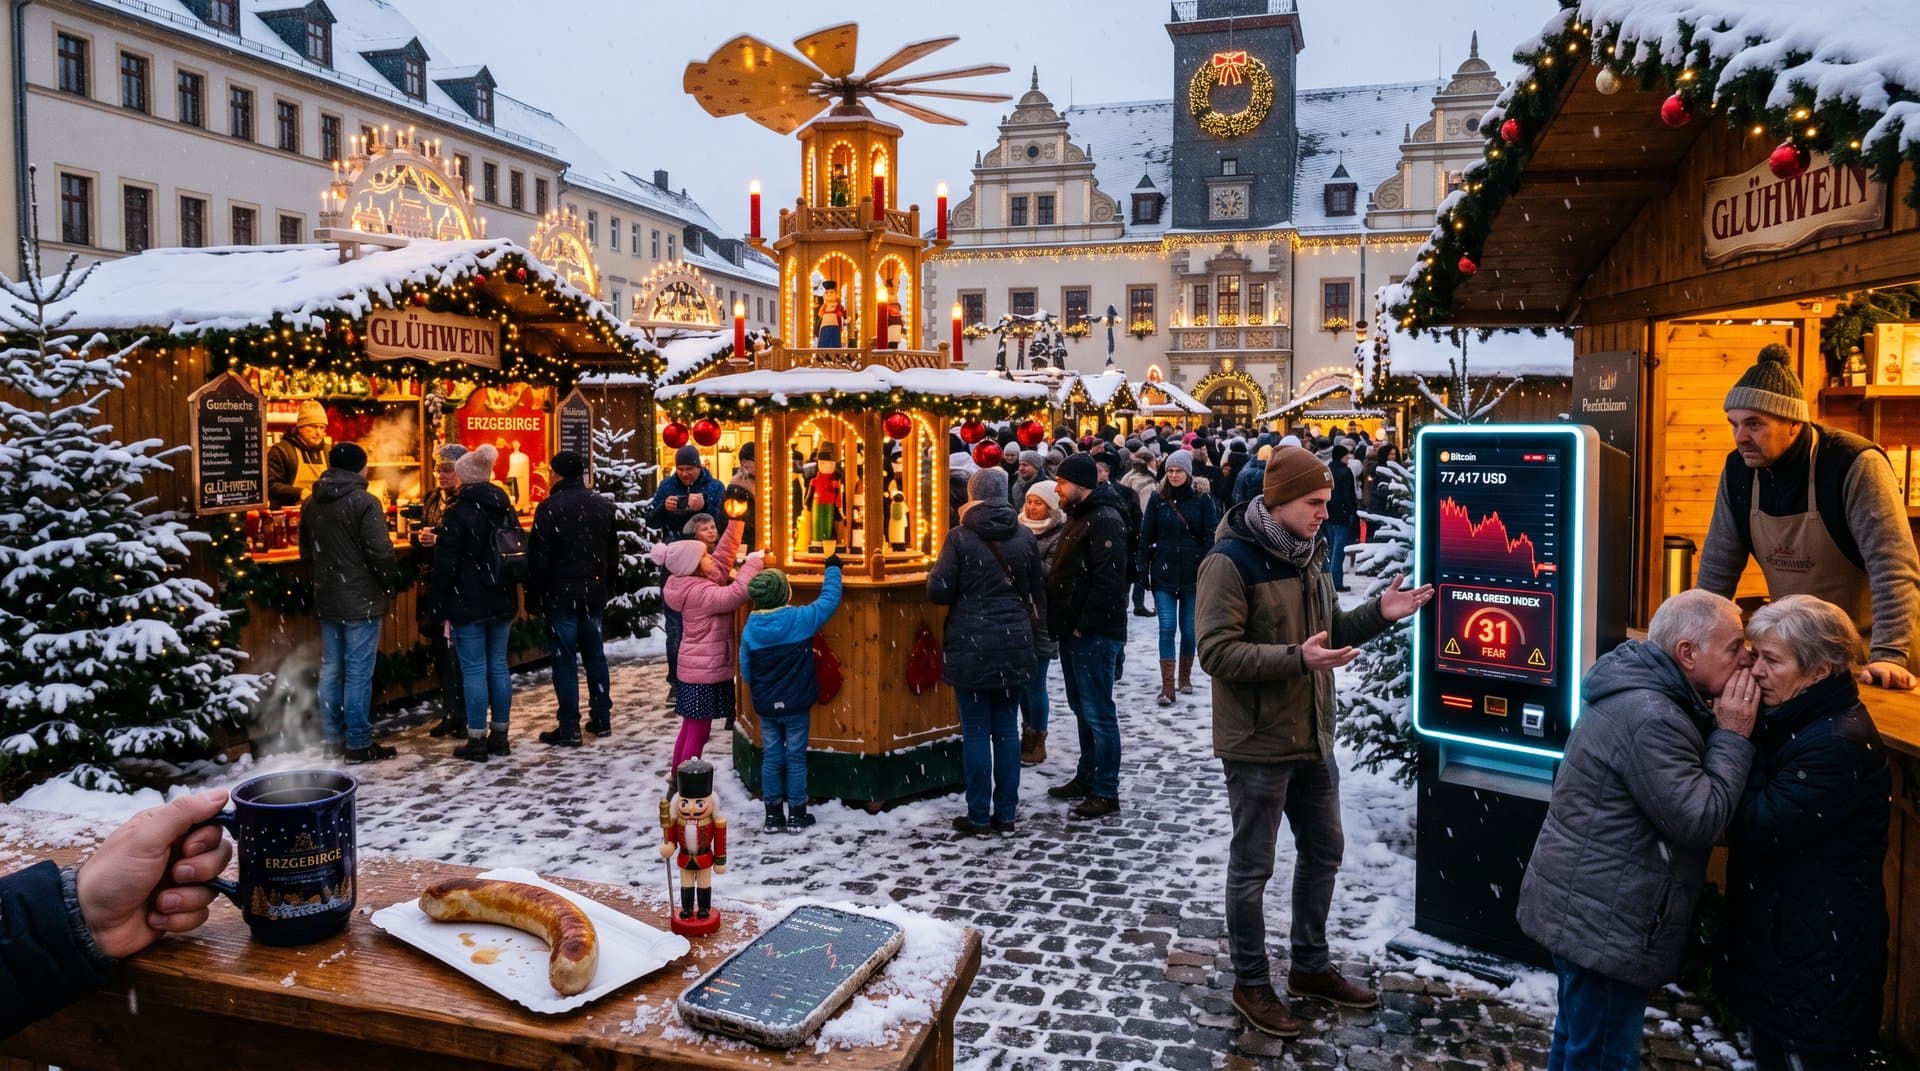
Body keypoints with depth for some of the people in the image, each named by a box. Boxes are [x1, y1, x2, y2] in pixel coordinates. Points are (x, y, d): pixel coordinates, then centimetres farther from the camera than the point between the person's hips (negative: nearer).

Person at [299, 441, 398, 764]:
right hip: (361, 601, -7)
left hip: (327, 600, 7)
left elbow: (306, 552, 16)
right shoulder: (364, 502, -15)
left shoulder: (311, 503, 8)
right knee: (358, 673, -2)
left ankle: (332, 740, 20)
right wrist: (391, 581, -2)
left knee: (331, 670, 13)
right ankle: (358, 744, 2)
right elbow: (381, 553, -18)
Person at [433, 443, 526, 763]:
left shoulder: (458, 513, -11)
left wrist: (443, 607, -5)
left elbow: (445, 565, -11)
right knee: (498, 665, 11)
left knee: (474, 669, -2)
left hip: (468, 604, -6)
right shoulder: (506, 509, 8)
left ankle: (477, 741, 2)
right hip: (502, 602, 6)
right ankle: (499, 735, 17)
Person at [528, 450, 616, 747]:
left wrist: (534, 599, -6)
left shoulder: (550, 508, -12)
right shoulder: (603, 505, 7)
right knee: (595, 654, 14)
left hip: (561, 594, -5)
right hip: (594, 593, 6)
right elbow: (612, 552, 13)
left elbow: (538, 558, -12)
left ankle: (569, 729, 1)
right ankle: (601, 719, 19)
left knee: (565, 660, -1)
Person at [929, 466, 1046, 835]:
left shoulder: (960, 537, -9)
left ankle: (979, 816, 10)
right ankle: (1005, 813, 17)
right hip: (1014, 645, 4)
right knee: (1006, 728, 11)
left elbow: (938, 592, -9)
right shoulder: (1024, 536, 2)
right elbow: (1038, 591, 9)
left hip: (971, 646, -3)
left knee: (976, 731, 4)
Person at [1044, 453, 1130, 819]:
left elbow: (1107, 580, -23)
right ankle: (1086, 778, 29)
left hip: (1094, 634, -10)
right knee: (1083, 709, 18)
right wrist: (1060, 621, 14)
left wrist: (1084, 625, -20)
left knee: (1098, 713, -5)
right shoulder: (1080, 517, 17)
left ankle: (1106, 793, 1)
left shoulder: (1104, 520, -15)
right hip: (1074, 632, 10)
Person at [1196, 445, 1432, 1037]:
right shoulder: (1230, 561, -19)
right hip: (1257, 743, -8)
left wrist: (1377, 613, -1)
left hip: (1312, 736, 9)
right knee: (1252, 867, 6)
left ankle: (1311, 966, 38)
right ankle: (1251, 983, 23)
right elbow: (1216, 651, -24)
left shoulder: (1306, 553, 8)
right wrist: (1297, 659, -32)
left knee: (1323, 851, 20)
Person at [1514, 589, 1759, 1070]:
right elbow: (1699, 821, -21)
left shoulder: (1646, 695, 9)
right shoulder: (1648, 719, -24)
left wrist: (1722, 733, 3)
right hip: (1602, 925, -11)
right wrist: (1733, 737, -14)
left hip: (1586, 913, 11)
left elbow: (1688, 789, 16)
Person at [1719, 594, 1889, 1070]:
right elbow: (1749, 817, 7)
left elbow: (1757, 831, -25)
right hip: (1775, 936, 9)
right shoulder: (1795, 721, 7)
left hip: (1820, 958, -9)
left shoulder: (1841, 743, -23)